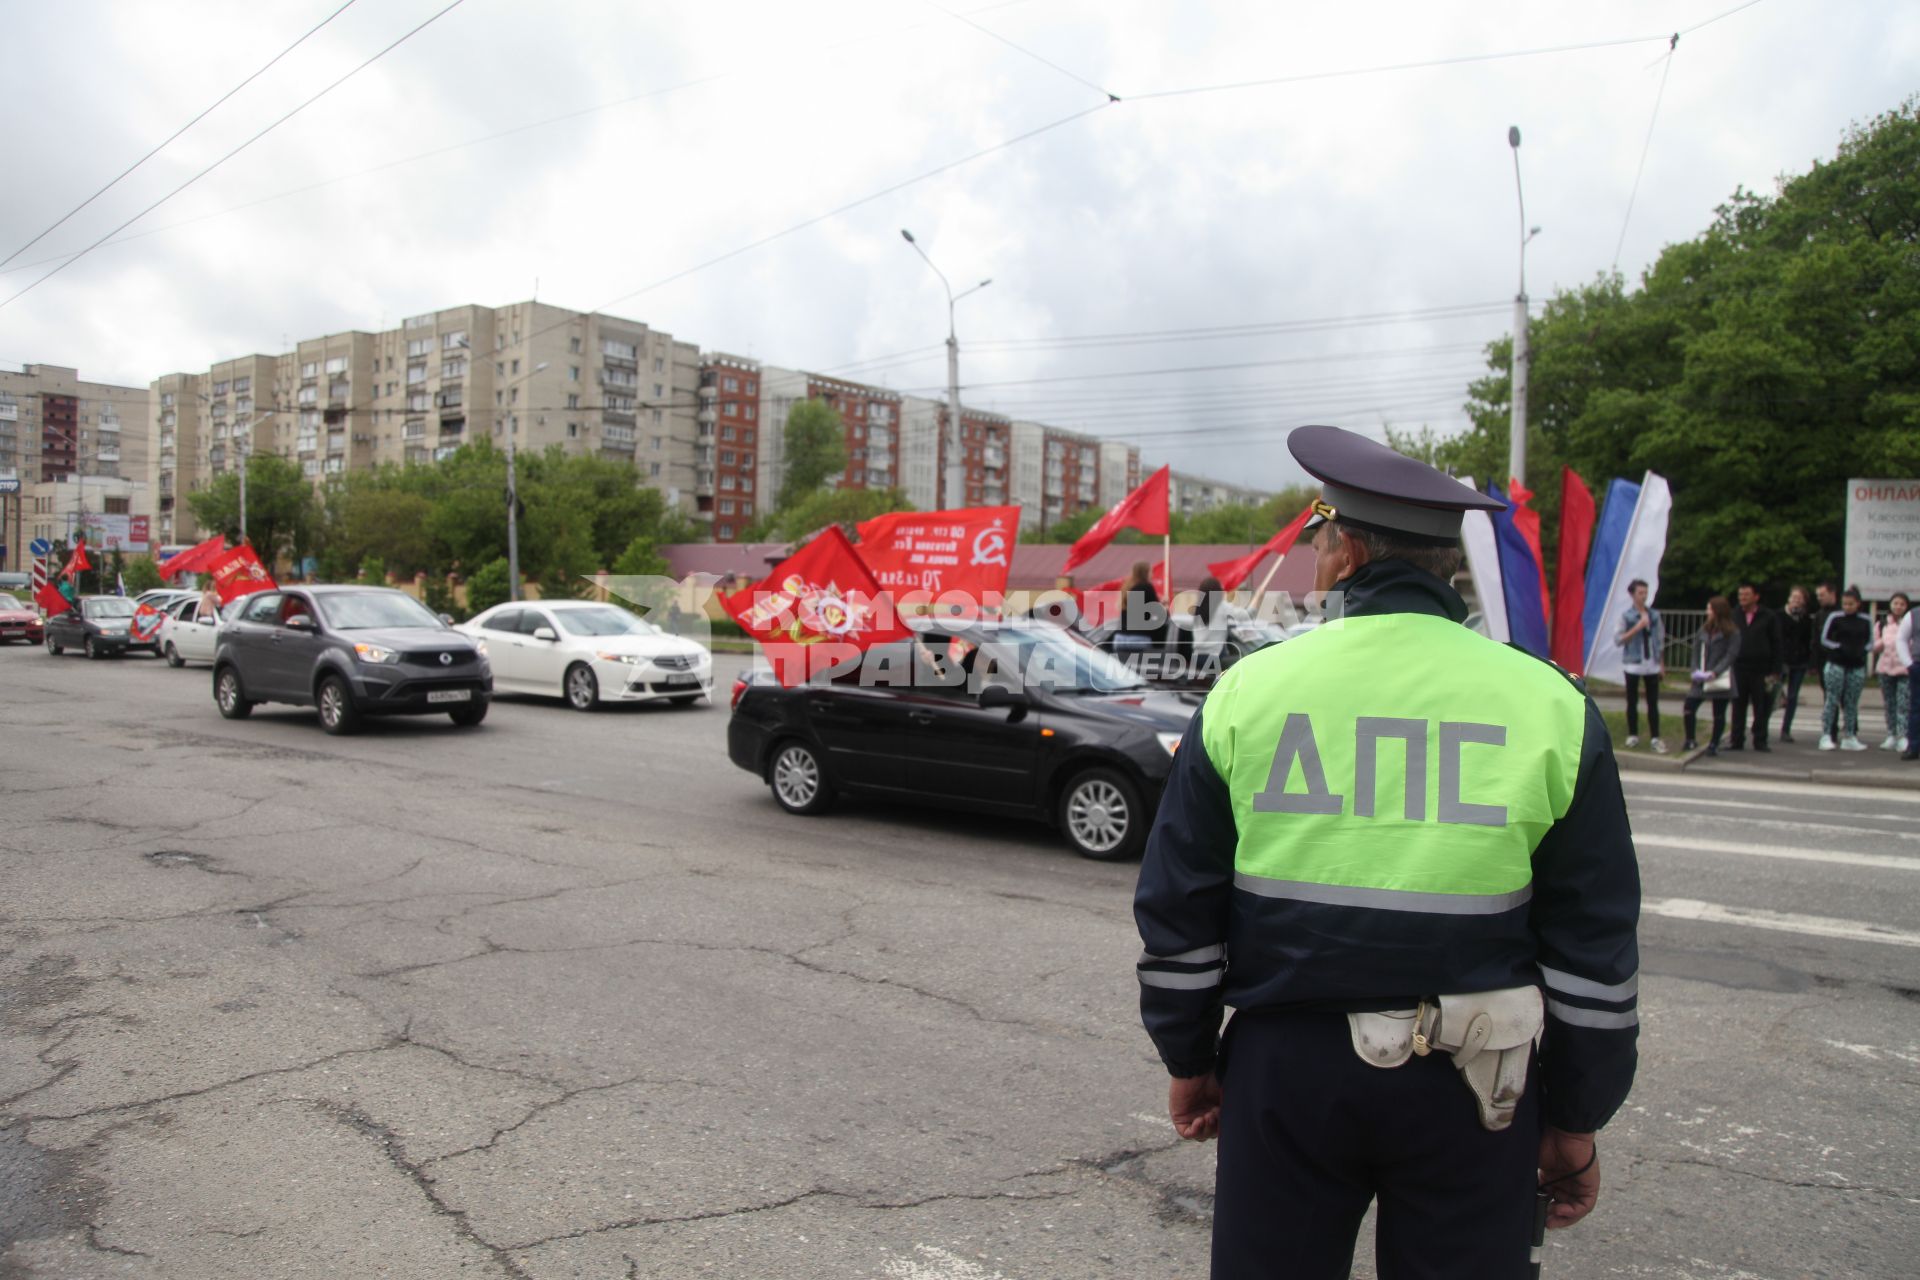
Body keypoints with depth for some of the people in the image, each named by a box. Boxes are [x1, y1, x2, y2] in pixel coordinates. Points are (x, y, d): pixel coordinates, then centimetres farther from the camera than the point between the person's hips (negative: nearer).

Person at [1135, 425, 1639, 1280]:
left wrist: (1188, 1059, 13)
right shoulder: (1550, 706, -4)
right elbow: (1595, 949, 0)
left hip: (1285, 1063, 0)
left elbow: (1177, 912, 0)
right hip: (1470, 1082, 1)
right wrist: (1575, 1120, 10)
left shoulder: (1247, 691, -5)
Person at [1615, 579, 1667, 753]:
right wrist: (1636, 628, -19)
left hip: (1652, 665, 3)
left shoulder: (1654, 615, 7)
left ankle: (1656, 738, 3)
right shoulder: (1626, 616, -3)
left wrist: (1662, 663, 10)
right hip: (1633, 665, -2)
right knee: (1632, 702, 5)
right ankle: (1633, 735, 14)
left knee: (1653, 703, 2)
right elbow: (1618, 640, -10)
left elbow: (1660, 640, 12)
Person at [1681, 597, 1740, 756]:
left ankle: (1714, 745, 15)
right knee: (1688, 707, -4)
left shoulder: (1732, 632, -6)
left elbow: (1731, 655, -12)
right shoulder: (1704, 630, 10)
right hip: (1702, 679, 4)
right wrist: (1696, 670, -6)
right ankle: (1690, 740, 12)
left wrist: (1714, 673, -20)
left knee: (1719, 713, 5)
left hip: (1721, 679, -4)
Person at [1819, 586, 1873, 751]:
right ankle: (1826, 736, -4)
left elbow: (1870, 641, 14)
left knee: (1852, 703, 6)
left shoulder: (1865, 621, 6)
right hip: (1836, 664, -3)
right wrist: (1840, 647, -12)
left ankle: (1849, 737, 13)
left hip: (1857, 667, 3)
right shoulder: (1834, 617, -1)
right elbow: (1824, 639, 1)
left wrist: (1861, 650, -5)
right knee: (1832, 700, -5)